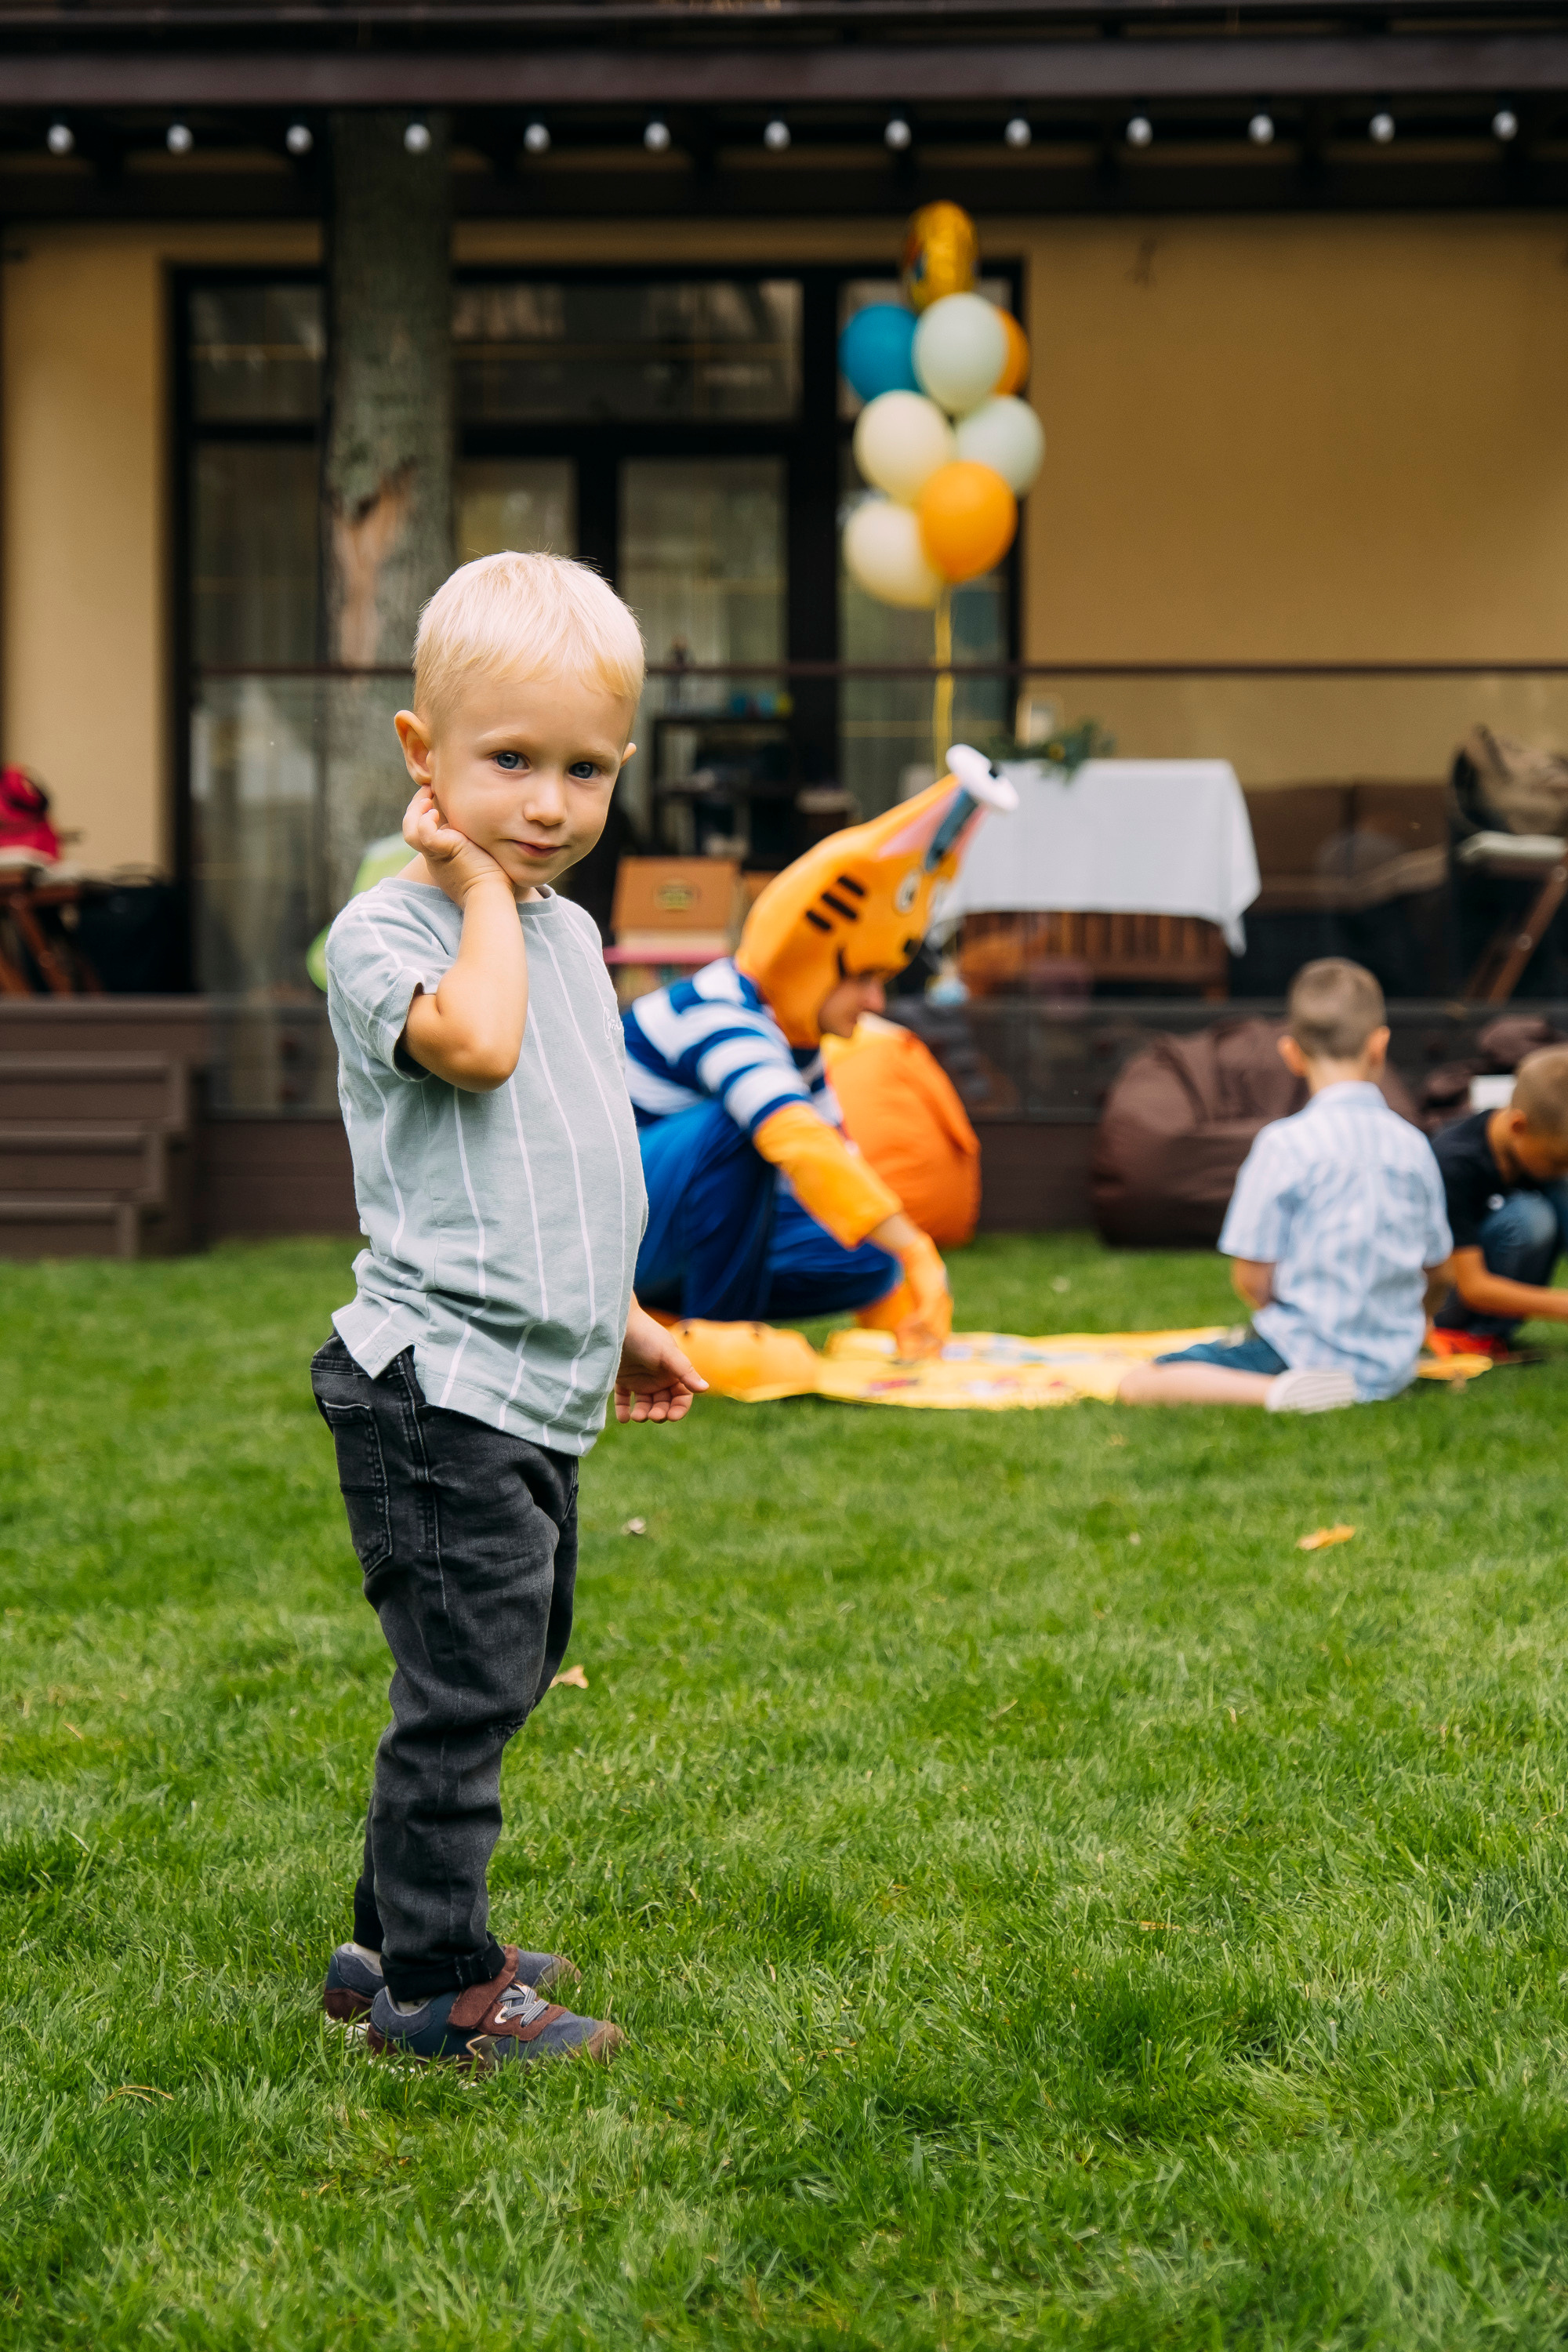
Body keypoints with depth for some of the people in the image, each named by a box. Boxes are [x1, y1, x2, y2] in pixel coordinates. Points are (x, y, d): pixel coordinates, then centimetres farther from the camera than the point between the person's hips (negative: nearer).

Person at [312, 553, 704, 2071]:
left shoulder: (568, 934, 13)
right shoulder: (385, 933, -12)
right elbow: (473, 1043, -34)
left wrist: (621, 1317, 30)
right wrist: (479, 884, -20)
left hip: (540, 1395, 9)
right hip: (439, 1389, -9)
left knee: (506, 1676, 17)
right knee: (461, 1686, -6)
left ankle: (398, 1940, 29)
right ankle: (434, 1989, 4)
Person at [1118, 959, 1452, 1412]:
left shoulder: (1285, 1143, -15)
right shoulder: (1413, 1144, 1)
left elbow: (1252, 1277, -13)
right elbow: (1434, 1268, 10)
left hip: (1303, 1355, -7)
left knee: (1137, 1384, -11)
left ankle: (1281, 1392, -26)